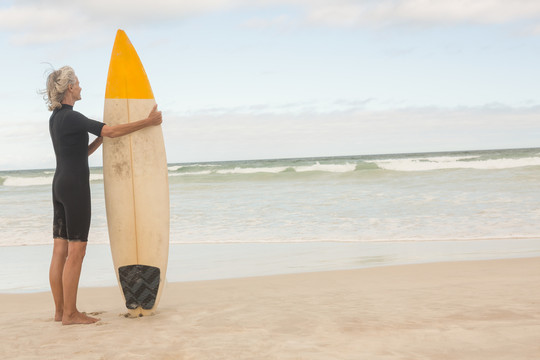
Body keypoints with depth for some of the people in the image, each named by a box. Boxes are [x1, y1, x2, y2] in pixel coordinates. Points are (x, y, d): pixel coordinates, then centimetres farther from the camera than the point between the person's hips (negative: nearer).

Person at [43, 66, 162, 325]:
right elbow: (112, 132, -18)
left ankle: (60, 310, 13)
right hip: (75, 187, -9)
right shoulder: (72, 118, -15)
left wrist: (102, 137, 18)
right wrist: (149, 122, -12)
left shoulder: (55, 118, 14)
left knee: (60, 250, 8)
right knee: (76, 251, -5)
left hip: (60, 186, 9)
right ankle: (70, 313, -1)